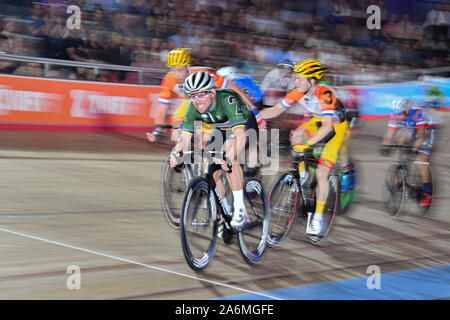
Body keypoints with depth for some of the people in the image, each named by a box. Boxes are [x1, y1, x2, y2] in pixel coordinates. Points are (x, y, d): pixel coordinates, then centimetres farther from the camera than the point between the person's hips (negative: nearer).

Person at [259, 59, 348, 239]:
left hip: (337, 127, -6)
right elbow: (275, 110, -7)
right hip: (318, 121, 7)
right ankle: (301, 176, -3)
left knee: (321, 173, -14)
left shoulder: (324, 94, -33)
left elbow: (327, 125, -42)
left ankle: (319, 217, -3)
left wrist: (308, 143, -54)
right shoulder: (298, 93, -14)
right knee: (296, 136, -23)